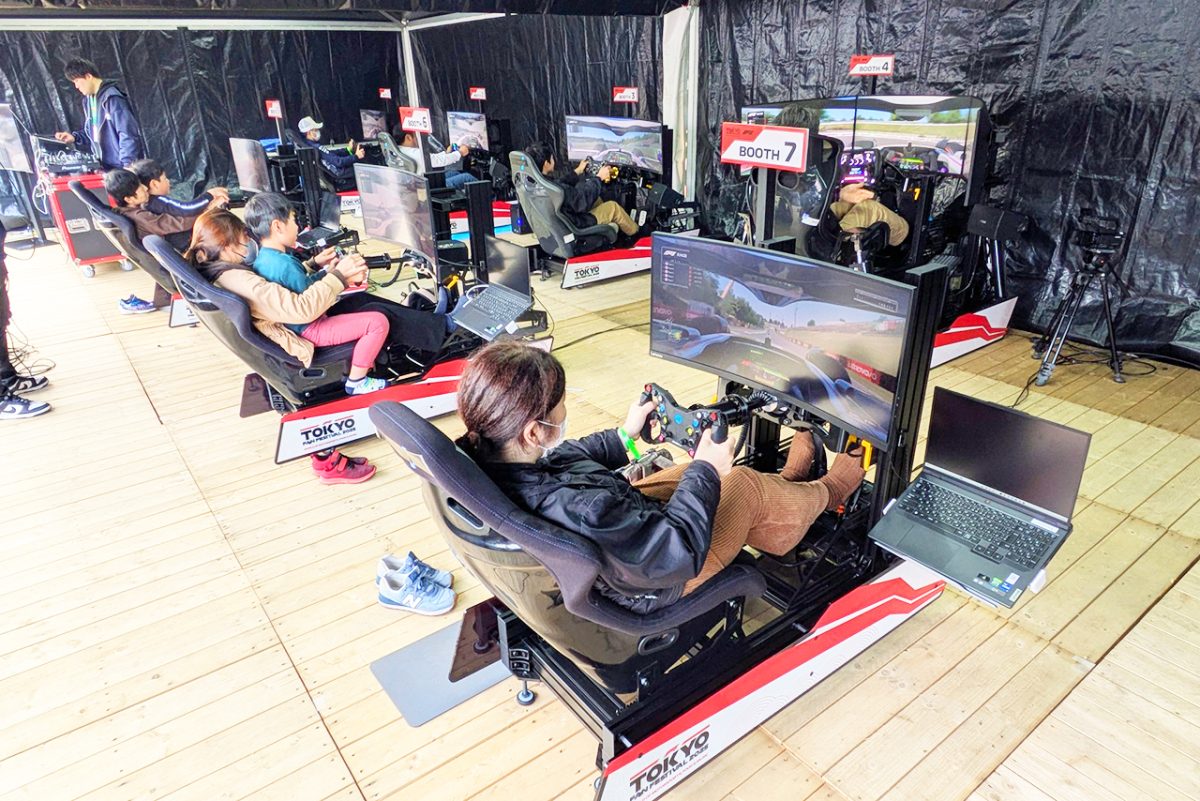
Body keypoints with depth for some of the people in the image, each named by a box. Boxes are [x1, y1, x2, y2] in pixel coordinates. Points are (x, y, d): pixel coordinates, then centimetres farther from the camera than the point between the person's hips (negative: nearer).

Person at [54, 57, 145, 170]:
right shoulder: (88, 100, 14)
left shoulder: (112, 98, -14)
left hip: (122, 166, -8)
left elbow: (128, 134, -20)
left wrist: (128, 164, -26)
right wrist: (75, 138, 6)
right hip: (105, 167, 9)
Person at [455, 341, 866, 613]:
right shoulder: (577, 507, -45)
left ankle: (784, 483, 47)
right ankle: (824, 494, 41)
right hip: (649, 583, -7)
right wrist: (706, 473, -18)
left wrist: (621, 437, 10)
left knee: (697, 472, 19)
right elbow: (678, 554, -32)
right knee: (746, 486, 8)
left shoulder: (480, 457, -20)